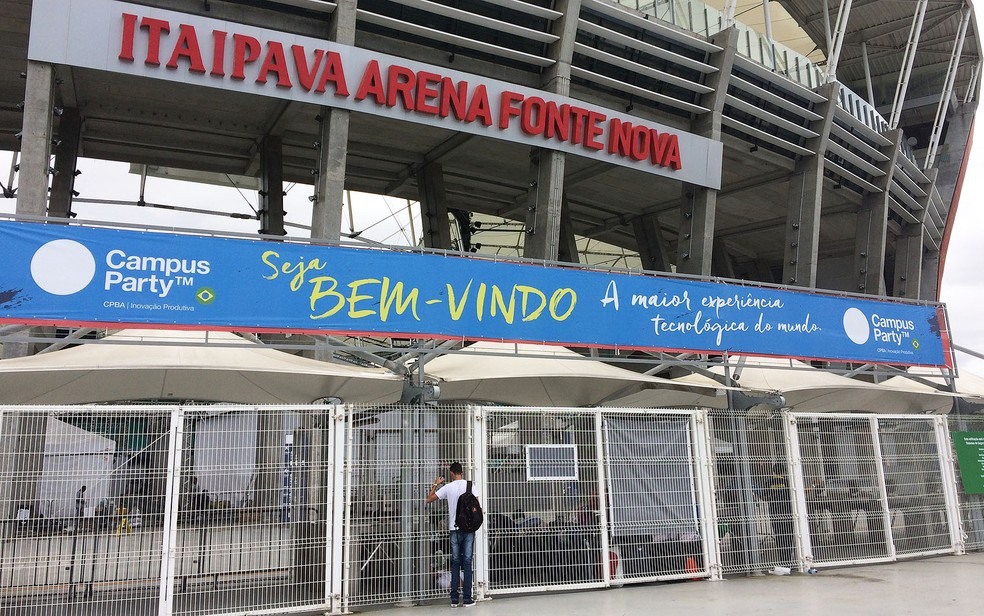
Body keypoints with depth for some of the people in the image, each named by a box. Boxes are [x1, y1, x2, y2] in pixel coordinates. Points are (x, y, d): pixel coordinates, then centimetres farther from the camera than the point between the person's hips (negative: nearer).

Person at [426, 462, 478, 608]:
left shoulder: (447, 487, -1)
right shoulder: (470, 485, -2)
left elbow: (429, 499, 6)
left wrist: (436, 484, 19)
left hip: (454, 528, 1)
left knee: (455, 562, 7)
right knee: (467, 562, 2)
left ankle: (454, 598, 5)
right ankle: (467, 598, 0)